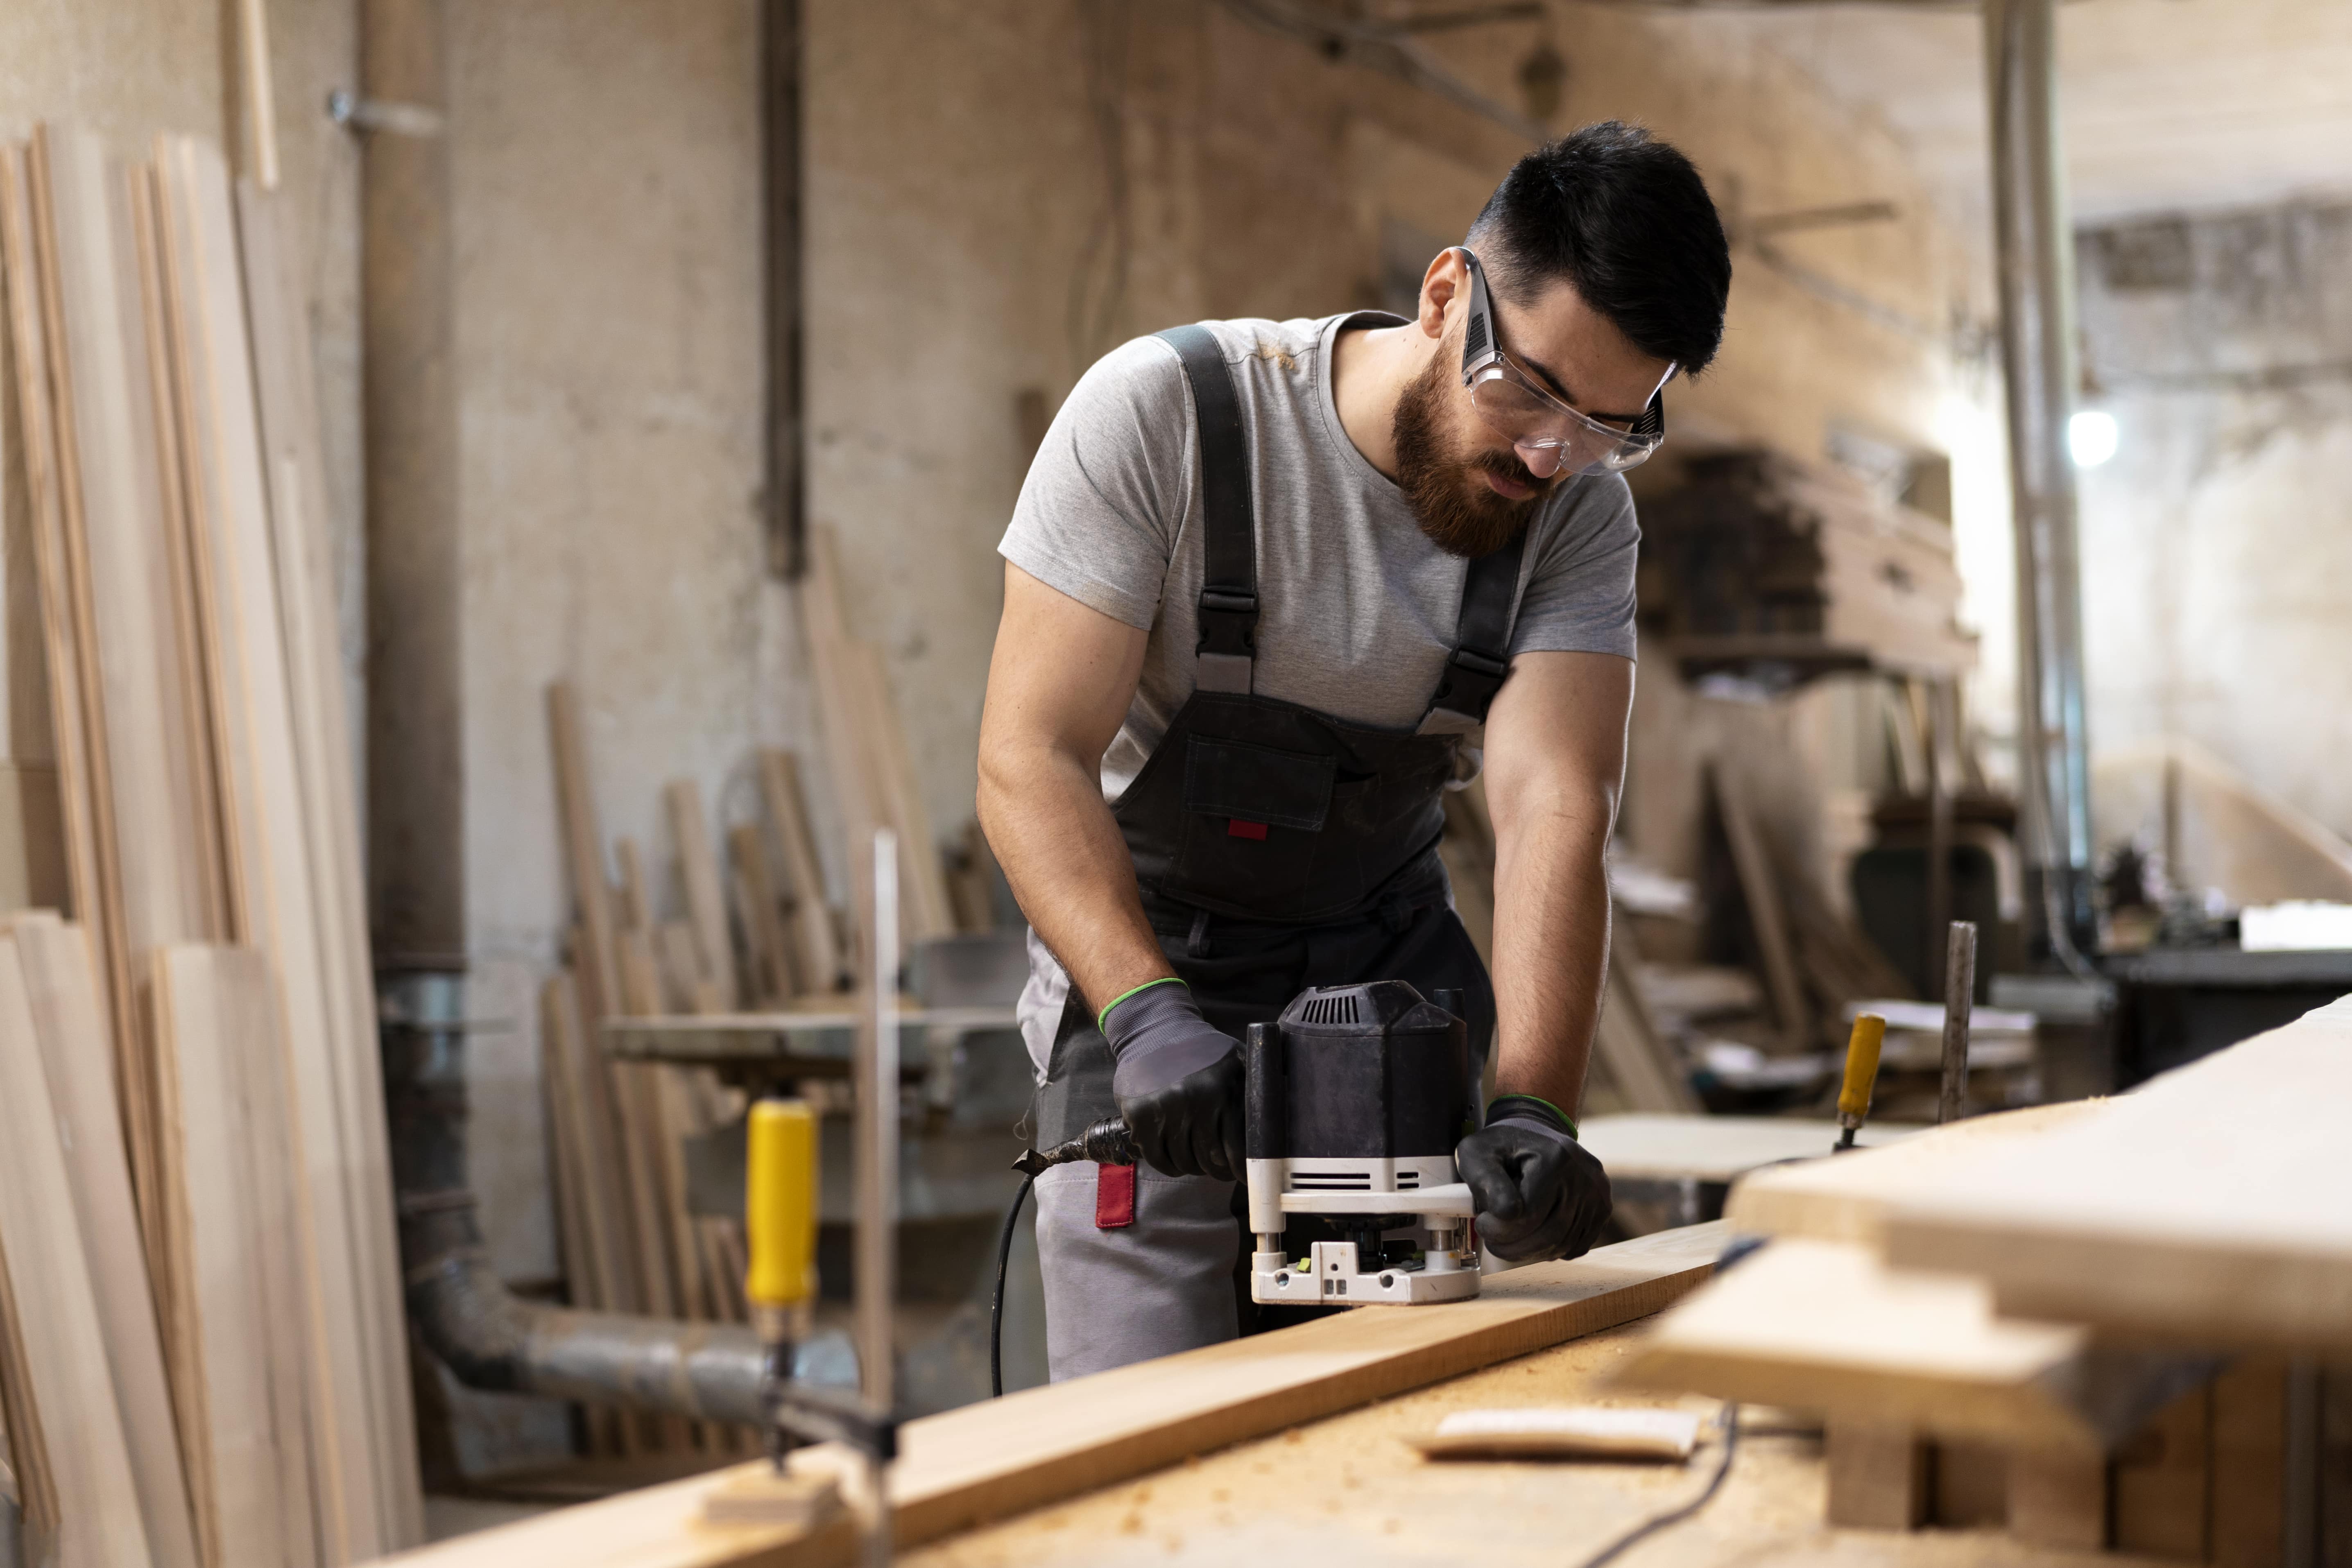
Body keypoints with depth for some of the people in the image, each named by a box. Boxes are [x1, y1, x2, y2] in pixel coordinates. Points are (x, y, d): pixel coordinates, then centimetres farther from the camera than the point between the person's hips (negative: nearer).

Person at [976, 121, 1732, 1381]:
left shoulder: (1581, 516, -9)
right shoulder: (1161, 413, -19)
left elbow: (1552, 810, -21)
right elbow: (1029, 758, -22)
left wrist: (1530, 1108, -36)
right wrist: (1147, 1012, -37)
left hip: (1388, 973, 3)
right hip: (1145, 973, -3)